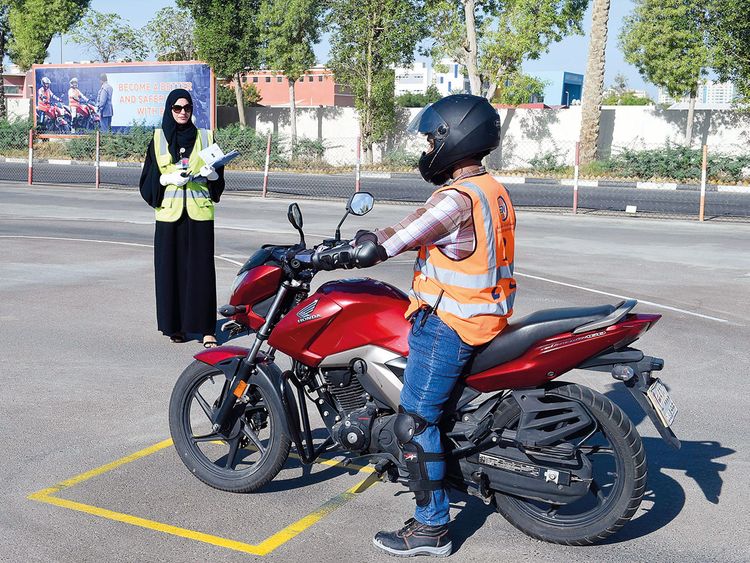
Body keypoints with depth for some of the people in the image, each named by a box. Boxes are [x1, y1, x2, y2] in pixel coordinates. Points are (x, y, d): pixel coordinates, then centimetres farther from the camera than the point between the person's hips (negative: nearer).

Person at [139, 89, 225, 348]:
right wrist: (168, 179, -12)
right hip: (169, 212, 1)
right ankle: (175, 326, 12)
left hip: (199, 212, 0)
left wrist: (211, 173, -11)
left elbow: (219, 178, 11)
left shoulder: (205, 137, 9)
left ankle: (206, 328, -3)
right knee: (170, 268, 2)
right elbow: (149, 178, 6)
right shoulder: (158, 138, 8)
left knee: (201, 269, -4)